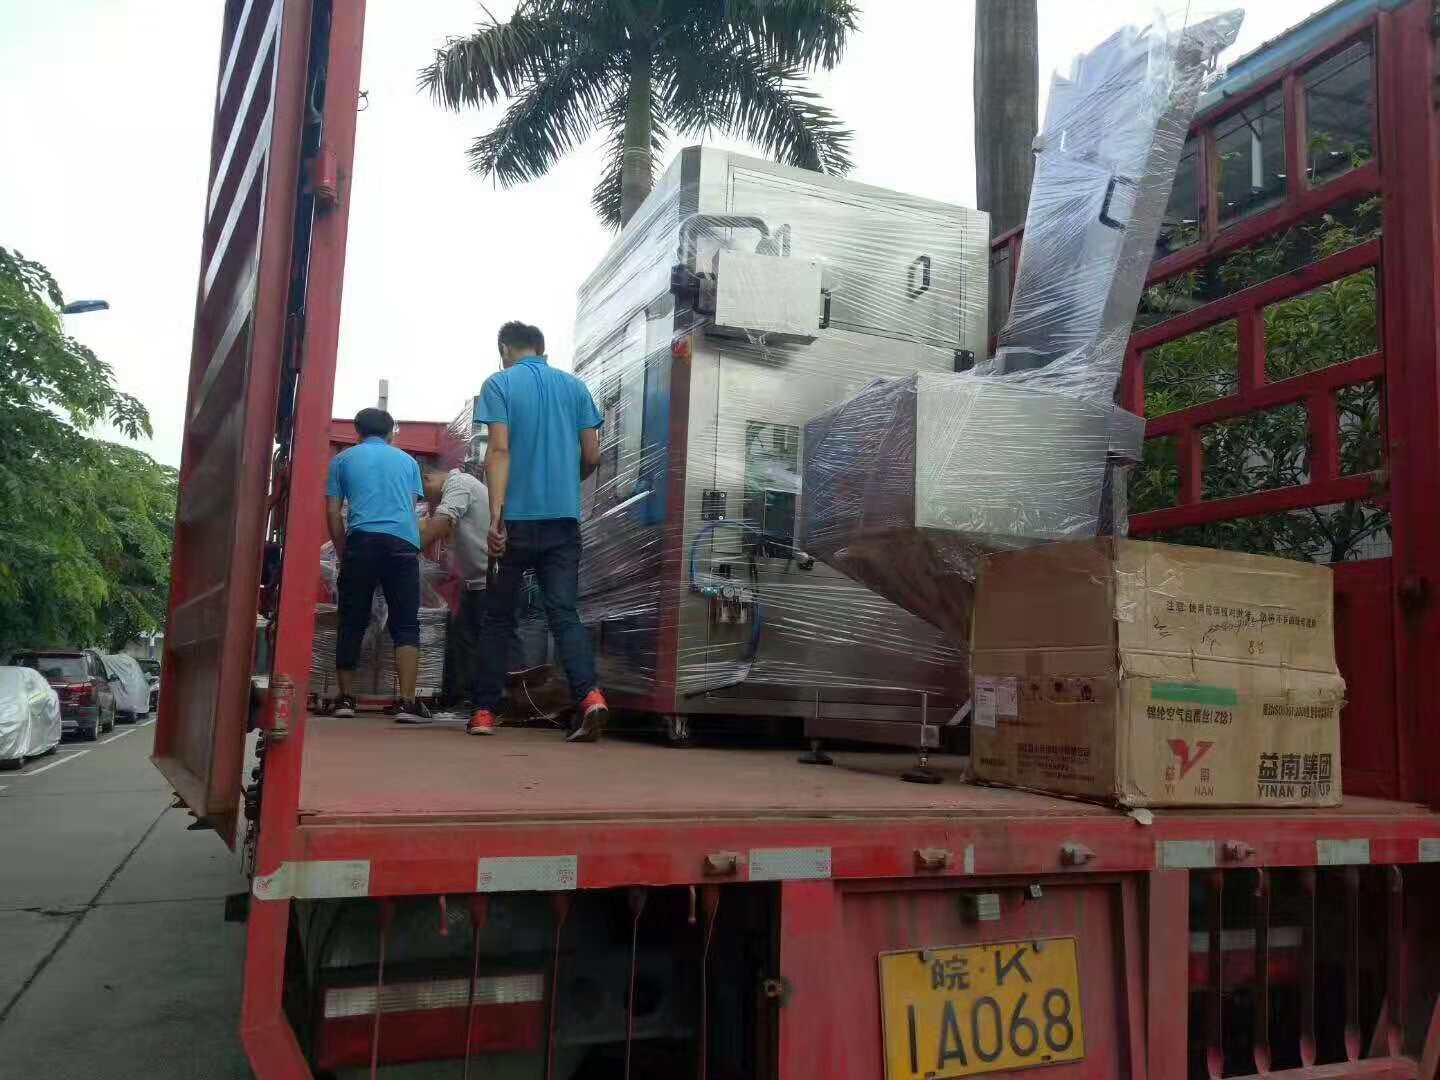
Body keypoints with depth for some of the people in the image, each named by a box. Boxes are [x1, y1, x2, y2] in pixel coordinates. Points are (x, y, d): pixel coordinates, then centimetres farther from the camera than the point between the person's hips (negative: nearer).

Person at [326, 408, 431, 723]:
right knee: (406, 625, 0)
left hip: (362, 541, 0)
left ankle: (346, 699, 11)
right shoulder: (407, 460, 22)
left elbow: (333, 512, 12)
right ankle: (407, 702, -9)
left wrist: (343, 553, 19)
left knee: (352, 624, 9)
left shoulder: (343, 459, 18)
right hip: (403, 543, 1)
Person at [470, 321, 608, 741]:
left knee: (498, 617, 9)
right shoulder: (575, 386, 12)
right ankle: (590, 694, -19)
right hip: (564, 518, 3)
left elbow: (499, 450, -10)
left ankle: (485, 712, 13)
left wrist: (496, 514, -16)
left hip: (519, 518, -2)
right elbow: (592, 456, 10)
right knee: (564, 612, 1)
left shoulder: (500, 384, 2)